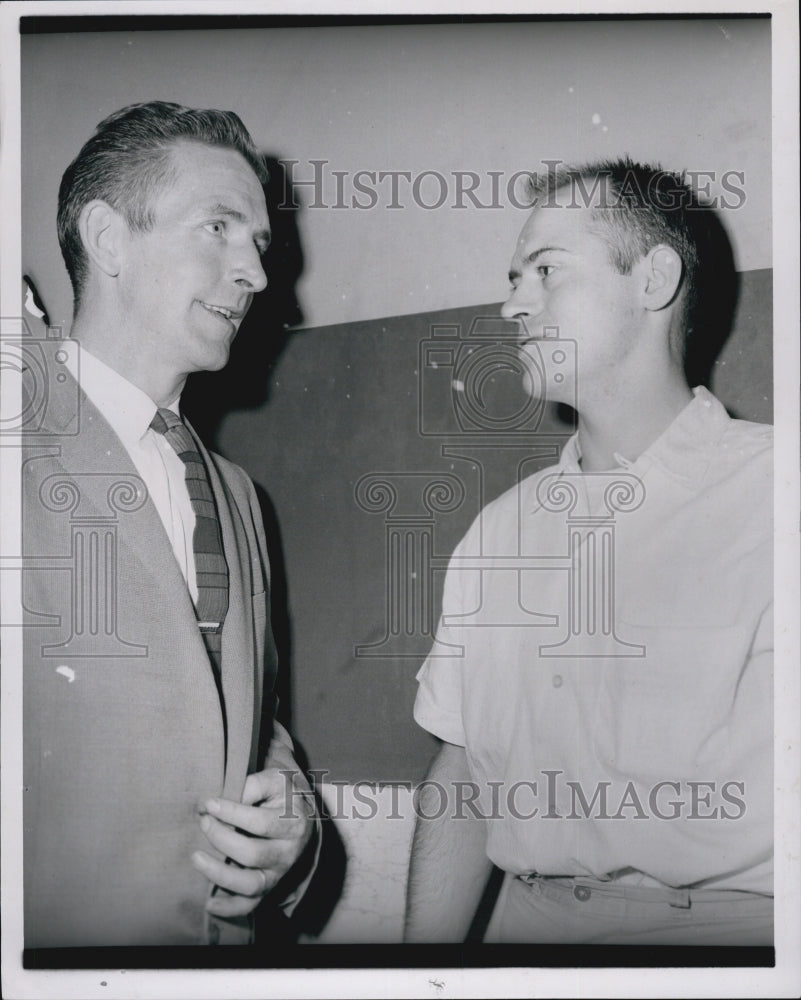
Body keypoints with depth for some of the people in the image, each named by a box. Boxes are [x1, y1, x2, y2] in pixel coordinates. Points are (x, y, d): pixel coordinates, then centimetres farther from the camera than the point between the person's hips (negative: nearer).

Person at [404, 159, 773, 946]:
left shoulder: (767, 494, -6)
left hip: (724, 920, -4)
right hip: (527, 923, 5)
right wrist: (424, 963, 0)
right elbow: (461, 778, 12)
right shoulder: (499, 531, 14)